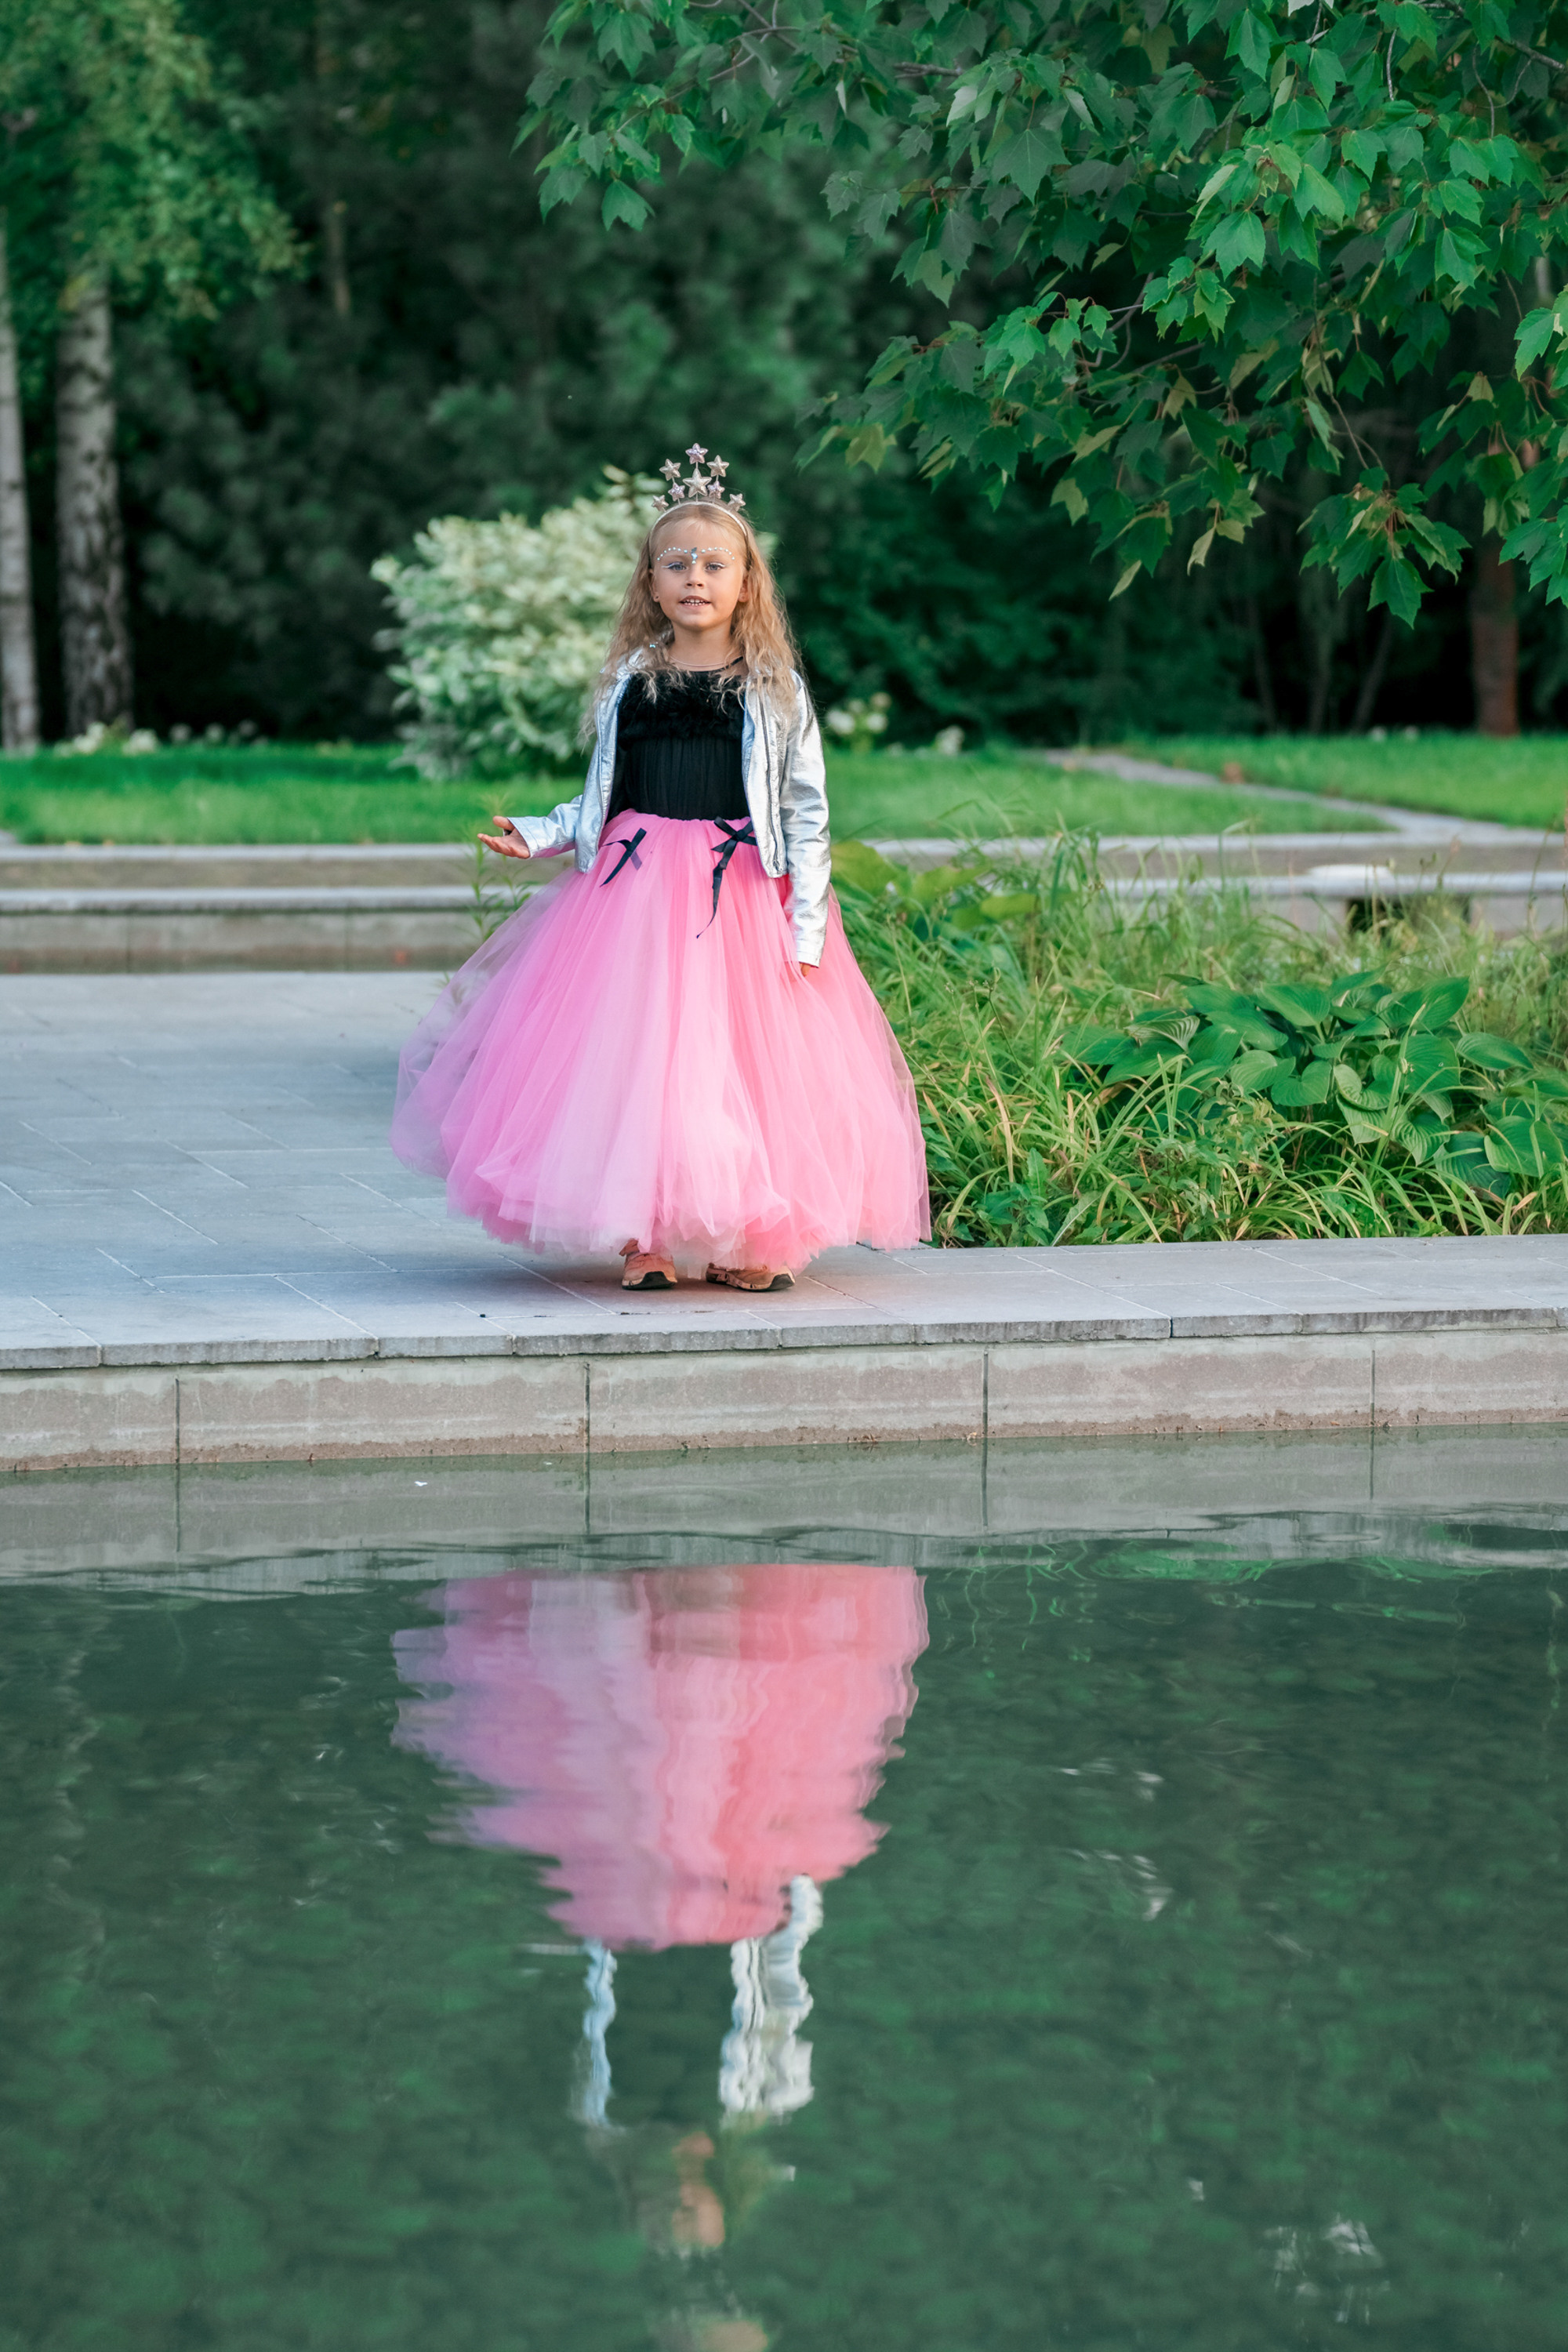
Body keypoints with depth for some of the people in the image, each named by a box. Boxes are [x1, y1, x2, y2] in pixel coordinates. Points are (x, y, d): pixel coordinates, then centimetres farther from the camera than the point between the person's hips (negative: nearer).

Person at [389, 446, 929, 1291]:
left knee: (744, 1056, -4)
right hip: (634, 890, 2)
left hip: (740, 895, -2)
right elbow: (601, 798, 16)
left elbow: (806, 809, 2)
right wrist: (537, 834, -1)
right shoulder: (630, 681, 9)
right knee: (633, 1054, -3)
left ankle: (746, 1239, 8)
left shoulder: (774, 689, 3)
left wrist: (807, 923, -5)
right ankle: (645, 1239, 5)